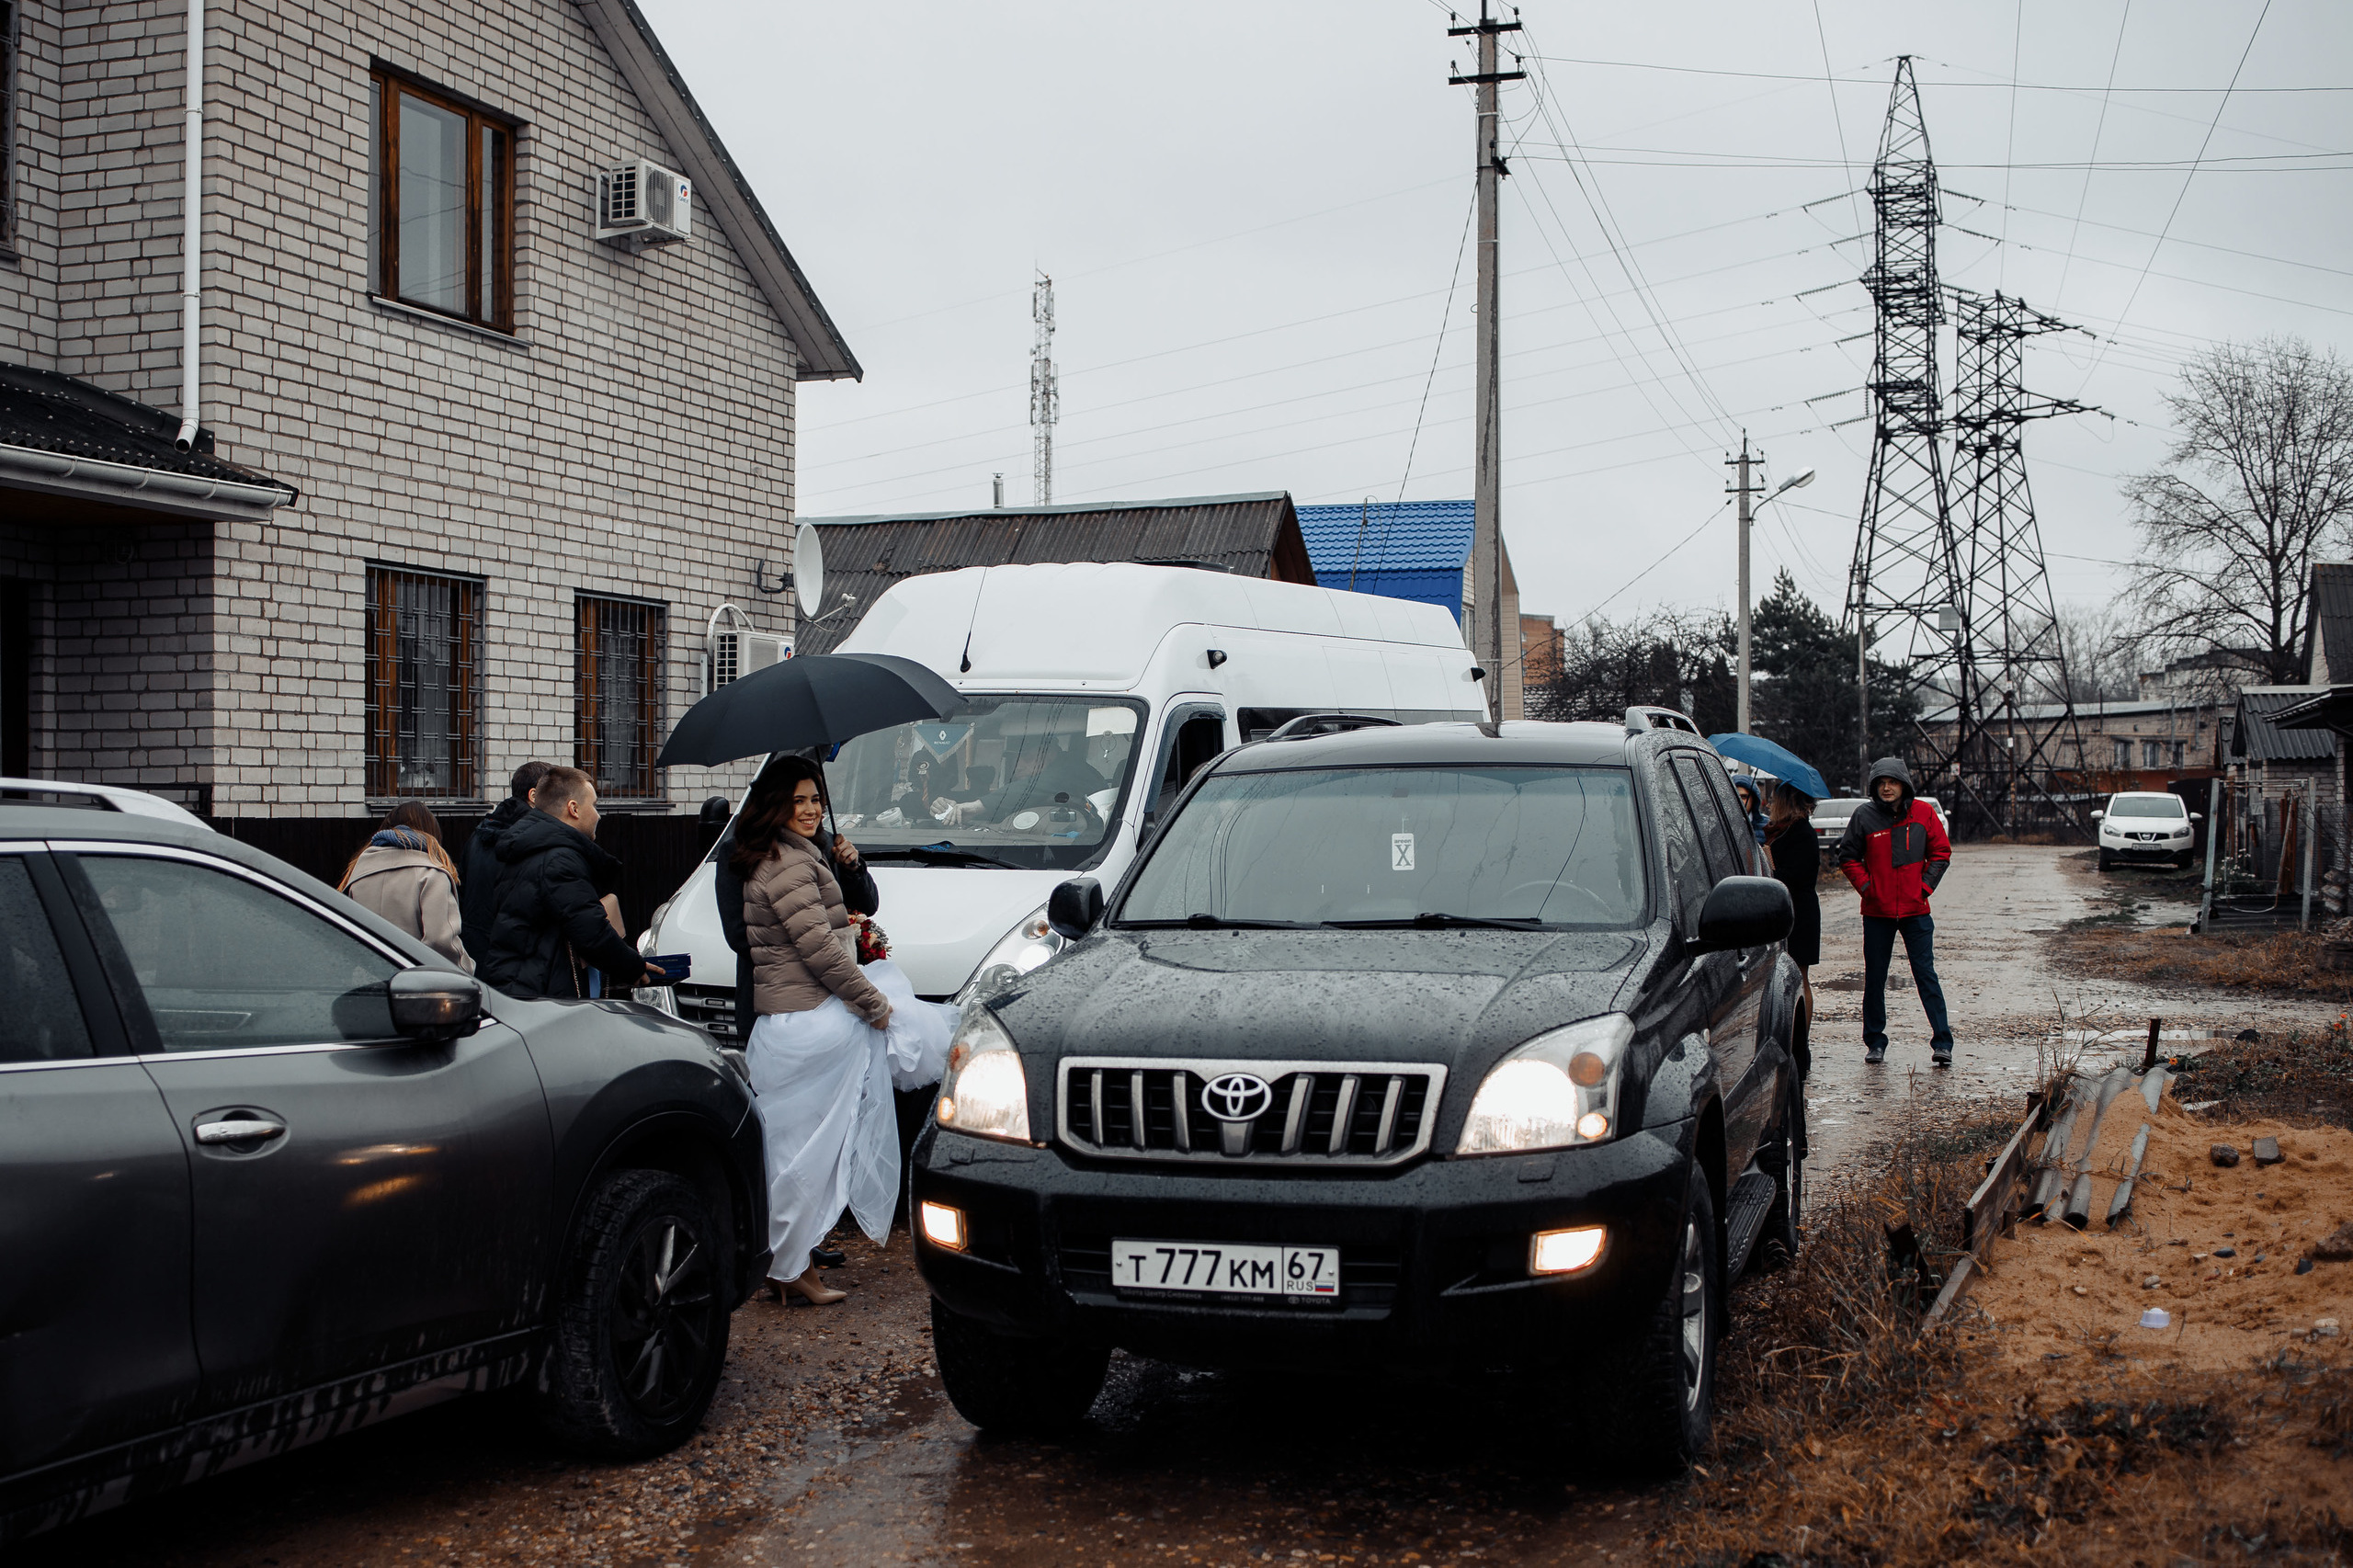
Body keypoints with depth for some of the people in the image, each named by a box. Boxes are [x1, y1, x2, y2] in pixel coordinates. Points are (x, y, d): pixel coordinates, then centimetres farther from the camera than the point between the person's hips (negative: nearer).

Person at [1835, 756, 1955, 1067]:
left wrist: (1925, 886, -2)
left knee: (1926, 975, -3)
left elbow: (1941, 852, 7)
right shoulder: (1864, 816, -2)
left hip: (1915, 910, -1)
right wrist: (1866, 886, -4)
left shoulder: (1923, 813, 0)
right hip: (1877, 912, 1)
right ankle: (1875, 1042, 19)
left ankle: (1942, 1042, -2)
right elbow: (1848, 856, 6)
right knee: (1874, 979, 7)